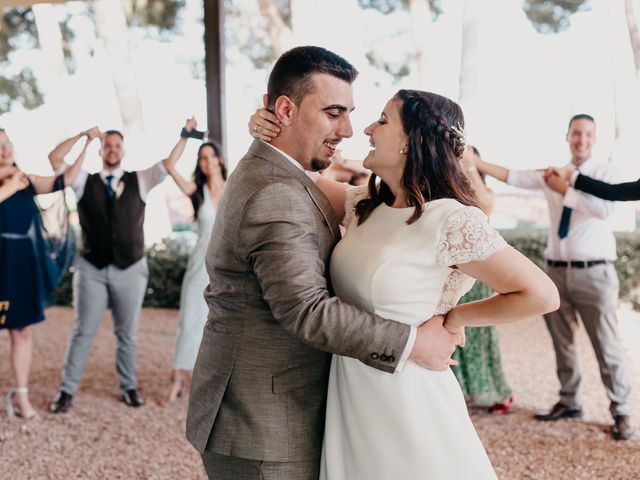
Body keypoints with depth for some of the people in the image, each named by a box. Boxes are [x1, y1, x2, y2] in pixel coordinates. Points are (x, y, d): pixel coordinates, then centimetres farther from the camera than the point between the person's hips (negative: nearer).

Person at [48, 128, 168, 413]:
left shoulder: (139, 180, 6)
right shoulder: (85, 181, 6)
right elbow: (54, 159, -3)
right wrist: (83, 135, -3)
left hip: (130, 268, 1)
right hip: (92, 268, 0)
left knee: (128, 333, 9)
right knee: (83, 332, 3)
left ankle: (129, 387, 21)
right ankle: (67, 390, 11)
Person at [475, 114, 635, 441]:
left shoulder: (603, 173, -3)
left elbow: (605, 209, -20)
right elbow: (512, 177, 5)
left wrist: (572, 183, -26)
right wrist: (475, 162, -2)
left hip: (594, 272, -4)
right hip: (557, 270, 5)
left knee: (606, 345, -2)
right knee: (562, 342, 13)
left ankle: (621, 413, 10)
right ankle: (569, 402, 27)